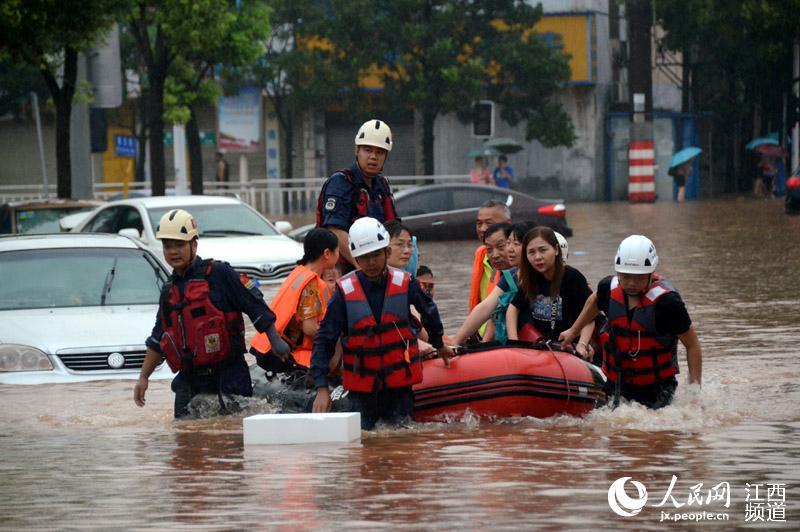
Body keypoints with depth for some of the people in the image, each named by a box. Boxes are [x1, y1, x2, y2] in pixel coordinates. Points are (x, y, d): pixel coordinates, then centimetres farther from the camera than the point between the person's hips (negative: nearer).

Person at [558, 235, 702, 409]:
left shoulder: (666, 301, -19)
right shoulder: (609, 289, -5)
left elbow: (692, 345, -12)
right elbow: (595, 301, 23)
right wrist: (573, 331, 31)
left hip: (656, 388, -4)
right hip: (615, 384, 4)